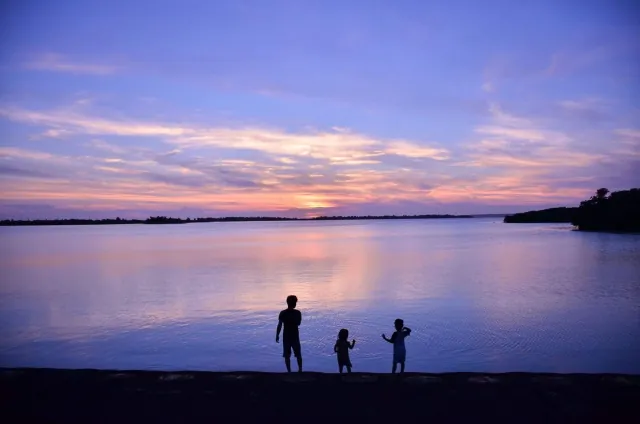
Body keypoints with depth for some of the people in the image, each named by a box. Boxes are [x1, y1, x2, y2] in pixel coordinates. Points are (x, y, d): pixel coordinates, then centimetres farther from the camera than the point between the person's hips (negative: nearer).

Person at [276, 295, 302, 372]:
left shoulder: (283, 313, -9)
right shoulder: (298, 313, -7)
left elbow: (279, 325, -9)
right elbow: (298, 323, 6)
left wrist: (277, 336, -2)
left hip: (286, 337, -1)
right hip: (295, 336, 1)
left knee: (287, 356, 6)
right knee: (298, 354, 15)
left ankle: (289, 371, 5)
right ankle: (300, 369, 19)